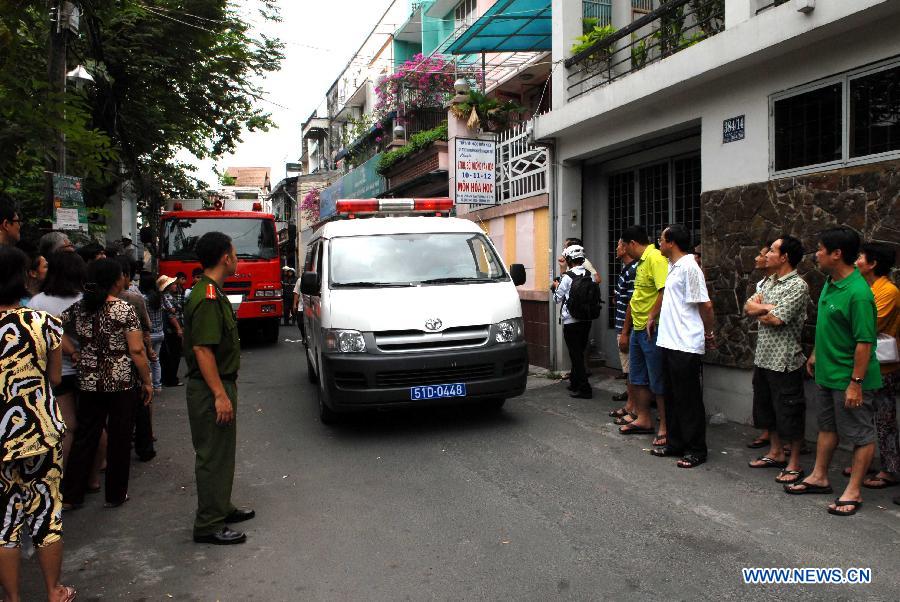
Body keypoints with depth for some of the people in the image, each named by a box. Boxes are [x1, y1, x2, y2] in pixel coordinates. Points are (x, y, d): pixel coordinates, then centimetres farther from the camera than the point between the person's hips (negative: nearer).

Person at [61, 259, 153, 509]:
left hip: (89, 383, 5)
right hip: (122, 383, -4)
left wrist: (73, 354, 6)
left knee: (85, 437, 14)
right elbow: (137, 351, -14)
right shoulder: (125, 310, -13)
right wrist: (147, 382, -6)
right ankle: (115, 495, 17)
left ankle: (71, 495, 19)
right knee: (119, 438, 7)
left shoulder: (78, 308, 2)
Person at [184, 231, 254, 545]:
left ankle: (221, 508, 33)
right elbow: (202, 349, -25)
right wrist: (220, 394, -25)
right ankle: (208, 525, 8)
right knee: (212, 455, -2)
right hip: (210, 389, -11)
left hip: (220, 383, 11)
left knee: (222, 451, 19)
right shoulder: (207, 299, -20)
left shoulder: (213, 293, 13)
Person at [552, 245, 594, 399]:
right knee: (579, 353, 17)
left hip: (571, 321, -6)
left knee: (575, 354, -1)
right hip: (586, 319, 6)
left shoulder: (567, 277, -14)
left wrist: (556, 287, 15)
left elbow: (558, 298, -6)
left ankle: (584, 388, -4)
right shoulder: (589, 275, 1)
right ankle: (574, 382, 29)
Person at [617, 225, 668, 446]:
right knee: (637, 378, 17)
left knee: (658, 382, -1)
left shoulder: (655, 258, -15)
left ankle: (665, 427, 9)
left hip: (652, 330, -10)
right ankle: (644, 420, 29)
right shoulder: (641, 262, 16)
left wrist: (652, 317, -24)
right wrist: (625, 331, 22)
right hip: (637, 329, 10)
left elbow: (665, 291, -28)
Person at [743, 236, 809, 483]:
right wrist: (768, 308, -12)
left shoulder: (798, 286, -15)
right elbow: (748, 307, 5)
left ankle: (794, 463, 12)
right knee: (766, 406, 18)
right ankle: (776, 452, 32)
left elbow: (776, 319, -21)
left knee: (789, 412, 1)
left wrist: (759, 310, -2)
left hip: (784, 360, -9)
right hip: (763, 356, 9)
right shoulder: (769, 282, 12)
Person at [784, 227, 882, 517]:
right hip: (827, 373, 10)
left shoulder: (858, 293, -25)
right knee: (827, 427, 21)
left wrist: (856, 383, -23)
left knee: (861, 434, 7)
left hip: (848, 379, -9)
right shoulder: (830, 283, 4)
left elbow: (865, 341, -24)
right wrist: (815, 354, 22)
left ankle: (853, 492, 16)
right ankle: (819, 477, 35)